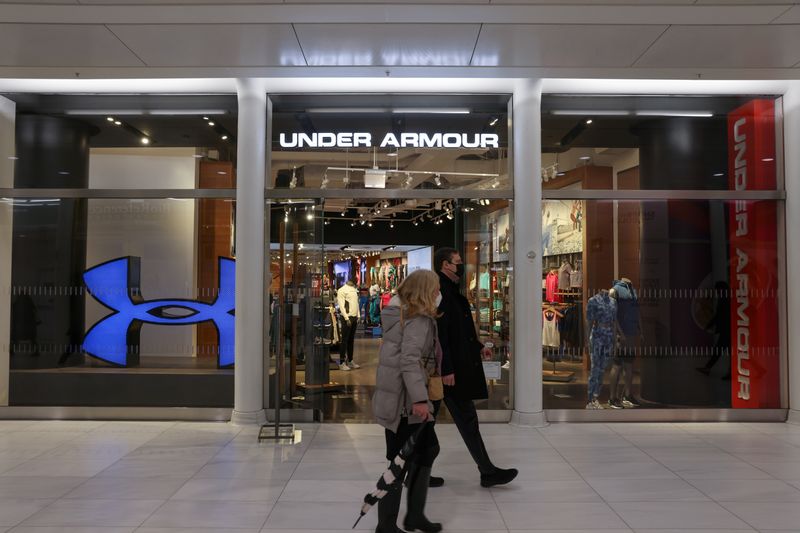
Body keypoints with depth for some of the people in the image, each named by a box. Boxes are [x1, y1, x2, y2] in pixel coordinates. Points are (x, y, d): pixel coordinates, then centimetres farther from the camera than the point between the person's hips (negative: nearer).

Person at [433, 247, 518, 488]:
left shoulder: (449, 291, 16)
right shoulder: (440, 291, -17)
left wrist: (477, 346, 24)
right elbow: (439, 334, -23)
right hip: (449, 370, -11)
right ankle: (487, 472, 13)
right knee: (467, 419, 1)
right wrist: (446, 369, -24)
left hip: (446, 368, 11)